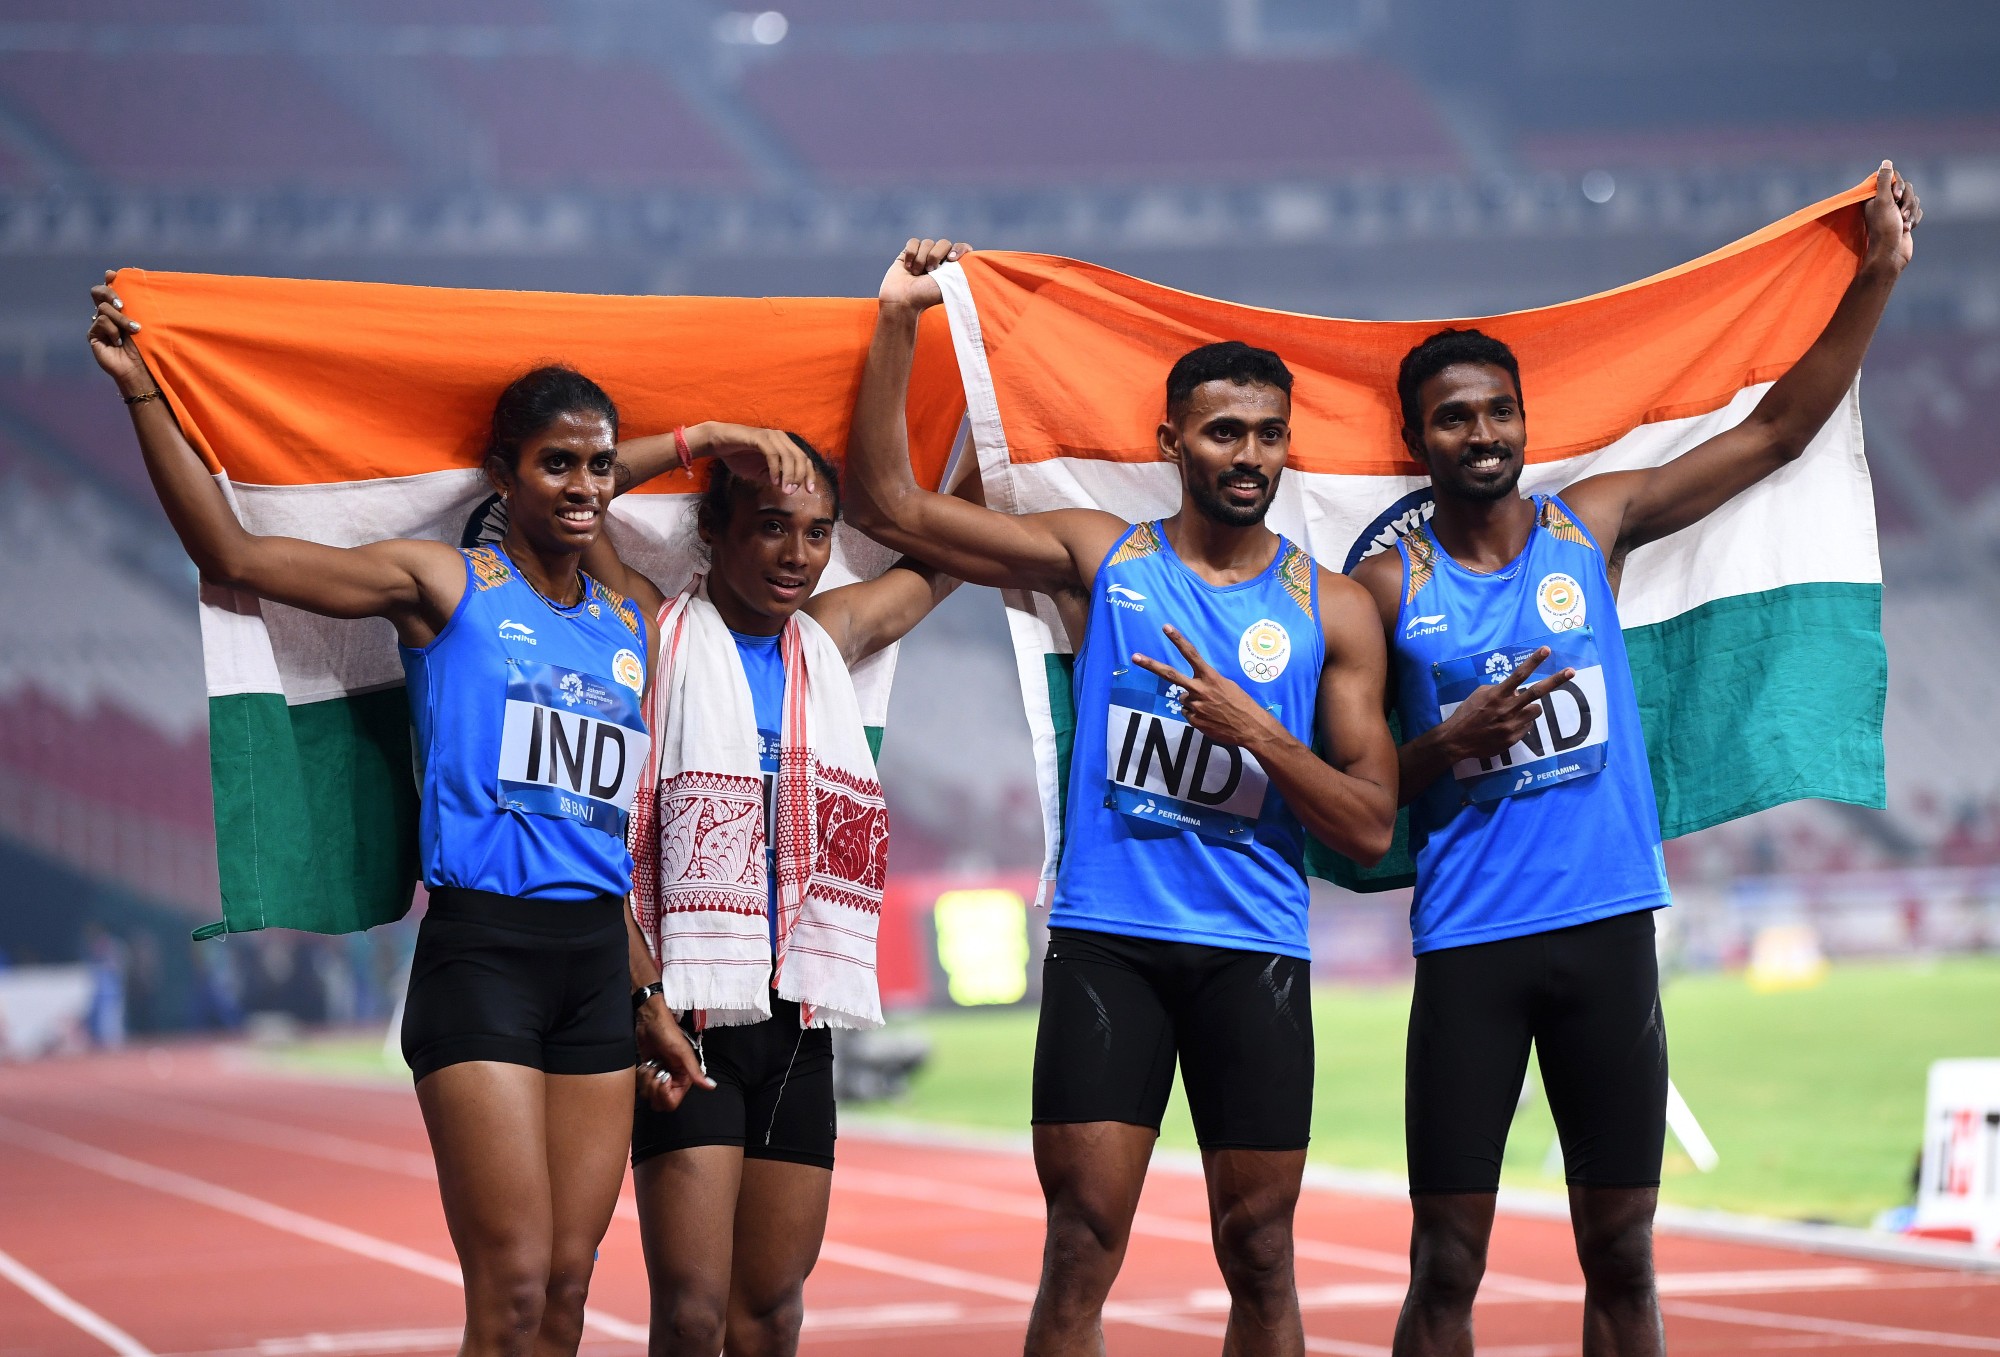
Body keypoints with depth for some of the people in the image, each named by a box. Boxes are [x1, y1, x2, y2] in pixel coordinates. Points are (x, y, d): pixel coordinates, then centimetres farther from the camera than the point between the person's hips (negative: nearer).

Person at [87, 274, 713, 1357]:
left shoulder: (631, 629, 15)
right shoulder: (445, 586, 1)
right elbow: (235, 556, -6)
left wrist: (646, 1002, 17)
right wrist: (144, 397, -12)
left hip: (597, 958, 6)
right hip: (481, 949, -6)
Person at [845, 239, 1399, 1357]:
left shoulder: (1332, 610, 7)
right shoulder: (1100, 559, 8)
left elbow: (1372, 828, 3)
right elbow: (891, 506, 4)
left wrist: (1255, 730, -11)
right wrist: (899, 323, -4)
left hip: (1254, 953, 1)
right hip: (1105, 942, -1)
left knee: (1260, 1256, 5)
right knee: (1082, 1252, -6)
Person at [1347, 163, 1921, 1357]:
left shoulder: (1595, 524, 6)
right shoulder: (1389, 587, 3)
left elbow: (1778, 430, 6)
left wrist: (1878, 273, 2)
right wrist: (1448, 745, -14)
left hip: (1608, 932, 2)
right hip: (1469, 944, -2)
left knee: (1623, 1257, 6)